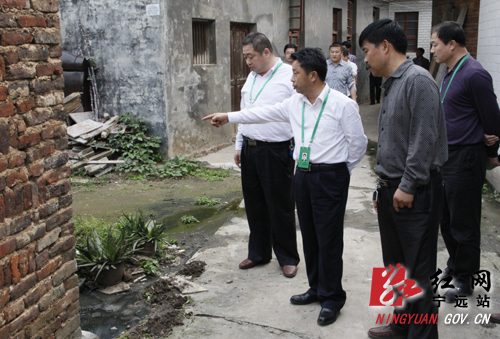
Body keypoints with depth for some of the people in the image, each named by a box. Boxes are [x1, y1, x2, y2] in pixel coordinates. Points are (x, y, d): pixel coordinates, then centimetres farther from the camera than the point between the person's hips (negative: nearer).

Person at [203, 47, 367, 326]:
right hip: (302, 175, 7)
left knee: (329, 239, 0)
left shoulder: (343, 105, -12)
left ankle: (332, 298, 17)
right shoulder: (294, 103, 7)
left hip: (330, 178, -7)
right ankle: (317, 288, 32)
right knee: (309, 235, 15)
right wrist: (228, 117, 20)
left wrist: (340, 170, 4)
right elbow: (264, 113, 17)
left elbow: (358, 143, -5)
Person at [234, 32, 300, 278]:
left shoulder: (289, 76, -12)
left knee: (281, 207, 4)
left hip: (276, 152, -7)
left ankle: (287, 258, 22)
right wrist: (239, 145, 19)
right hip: (250, 149, 7)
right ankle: (258, 253, 32)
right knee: (254, 205, 16)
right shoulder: (252, 77, 12)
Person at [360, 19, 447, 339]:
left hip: (415, 194, -10)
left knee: (418, 271, -1)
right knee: (395, 265, 18)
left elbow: (425, 139, -21)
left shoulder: (418, 80, -14)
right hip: (392, 190, 10)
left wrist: (408, 186, -18)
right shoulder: (391, 85, 15)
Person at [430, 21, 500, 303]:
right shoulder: (451, 72, 11)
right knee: (446, 217, 18)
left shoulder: (474, 74, -18)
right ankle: (455, 265, 35)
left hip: (466, 158, -9)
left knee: (464, 223, 3)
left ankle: (464, 279, 17)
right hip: (447, 155, 9)